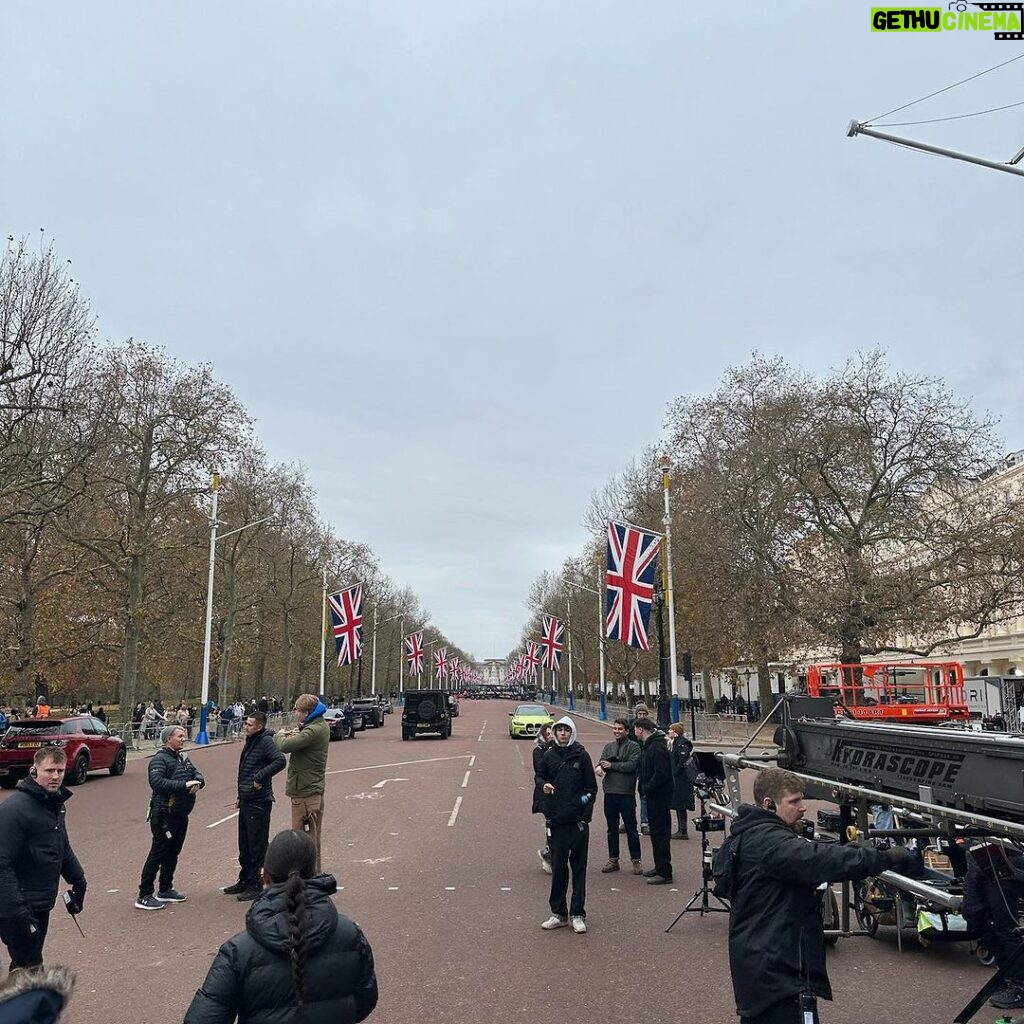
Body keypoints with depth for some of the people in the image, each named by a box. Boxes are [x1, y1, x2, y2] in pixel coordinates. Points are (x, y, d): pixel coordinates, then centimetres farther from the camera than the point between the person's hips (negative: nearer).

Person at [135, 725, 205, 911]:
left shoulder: (183, 758, 14)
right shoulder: (160, 759, -13)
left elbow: (197, 774, 14)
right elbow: (157, 781, -28)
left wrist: (197, 782, -10)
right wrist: (184, 785, -29)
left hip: (181, 815, 9)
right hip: (165, 815, -9)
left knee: (173, 853, 17)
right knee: (158, 853, -4)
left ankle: (165, 890, 30)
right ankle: (144, 896, 4)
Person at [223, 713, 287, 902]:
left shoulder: (265, 741, -16)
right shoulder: (250, 741, 13)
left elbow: (280, 761, -30)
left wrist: (260, 777, -26)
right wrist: (240, 795, 20)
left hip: (259, 801, -10)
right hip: (246, 800, 10)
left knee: (257, 846, -1)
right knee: (244, 844, 19)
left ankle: (256, 885, 8)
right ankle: (244, 881, 31)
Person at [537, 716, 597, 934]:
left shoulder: (581, 755, -1)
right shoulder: (549, 755, 5)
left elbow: (592, 787, 2)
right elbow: (539, 776, 18)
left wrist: (586, 815, -5)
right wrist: (543, 785, -5)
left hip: (578, 820, -2)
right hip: (556, 820, 2)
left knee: (579, 867, 4)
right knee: (558, 867, 7)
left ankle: (578, 915, 11)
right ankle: (558, 913, 18)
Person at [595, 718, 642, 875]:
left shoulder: (633, 746, -2)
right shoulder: (608, 747, 14)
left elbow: (631, 765, -14)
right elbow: (603, 761, 0)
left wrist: (611, 765, -10)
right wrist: (599, 766, -23)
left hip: (627, 793, -5)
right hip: (610, 792, 5)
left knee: (631, 829, 2)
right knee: (612, 829, 13)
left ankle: (636, 860, 12)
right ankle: (613, 860, 22)